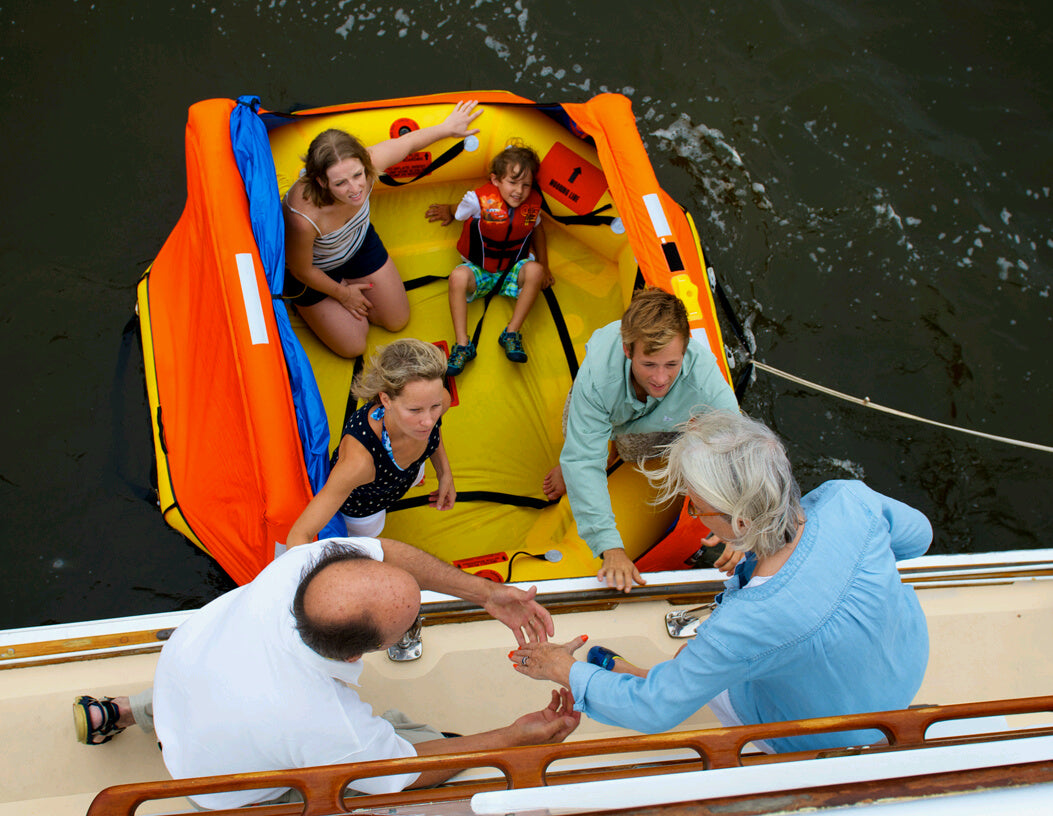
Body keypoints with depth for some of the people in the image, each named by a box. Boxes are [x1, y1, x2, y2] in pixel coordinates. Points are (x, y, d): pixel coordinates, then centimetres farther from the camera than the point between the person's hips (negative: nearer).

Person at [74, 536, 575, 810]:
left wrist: (485, 592, -15)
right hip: (225, 790, -4)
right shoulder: (331, 730, -45)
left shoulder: (301, 564, -36)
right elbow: (405, 772, -22)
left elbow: (387, 551, -13)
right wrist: (514, 737, -16)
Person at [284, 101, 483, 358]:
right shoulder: (303, 218, -47)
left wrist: (448, 127, 3)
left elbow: (407, 142, -14)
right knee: (353, 347, 5)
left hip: (359, 244, 5)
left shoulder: (367, 165, -37)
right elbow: (302, 271, -26)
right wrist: (343, 294, -8)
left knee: (397, 321, 15)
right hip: (316, 271, -4)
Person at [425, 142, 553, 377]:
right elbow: (459, 214, 6)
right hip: (479, 270, -2)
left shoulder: (532, 202, -10)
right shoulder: (479, 200, -22)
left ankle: (512, 333, -26)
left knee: (534, 270, -31)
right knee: (458, 276, -35)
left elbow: (537, 227, 11)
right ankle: (462, 344, -34)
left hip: (512, 271, 2)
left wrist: (544, 266, 12)